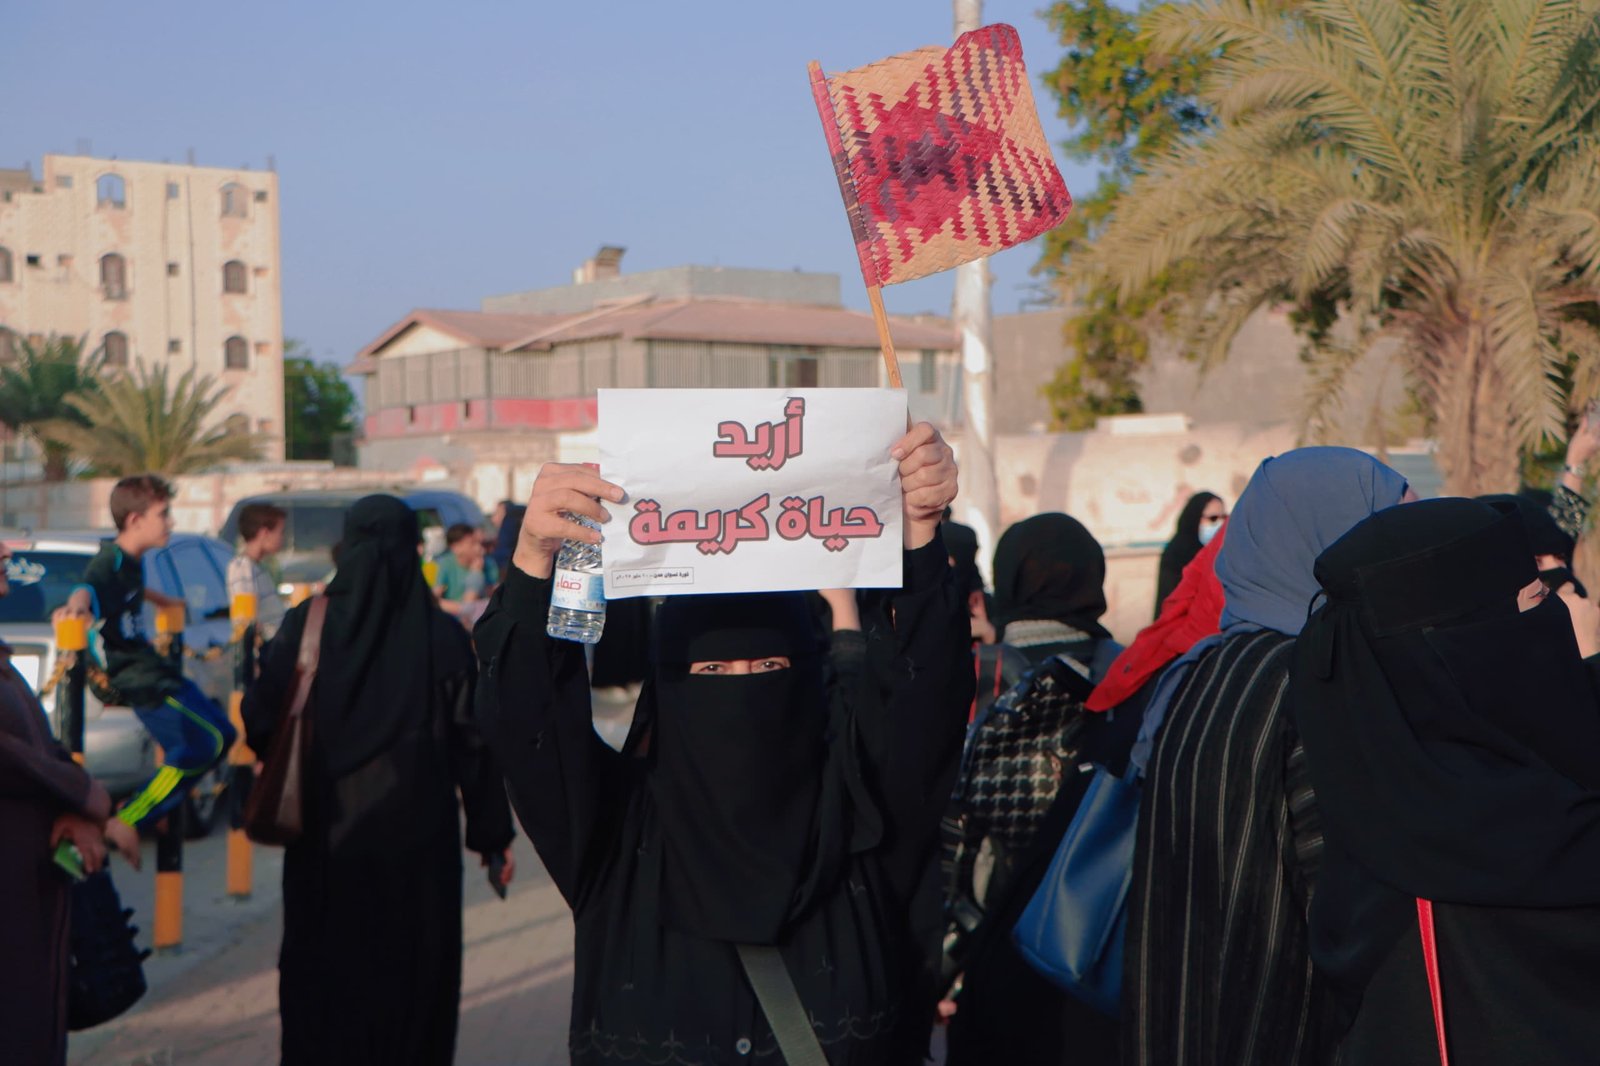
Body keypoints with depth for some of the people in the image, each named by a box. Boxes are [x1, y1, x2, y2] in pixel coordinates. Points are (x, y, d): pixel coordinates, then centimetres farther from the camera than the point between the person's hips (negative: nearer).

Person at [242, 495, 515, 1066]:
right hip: (414, 841, -1)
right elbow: (473, 742, -7)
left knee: (322, 974, 15)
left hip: (324, 840, 2)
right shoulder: (441, 635, -8)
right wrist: (495, 835, 1)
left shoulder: (306, 624, -5)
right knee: (409, 976, 10)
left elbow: (259, 724, -4)